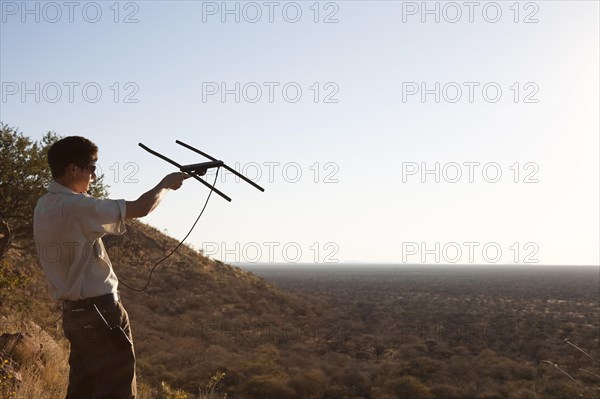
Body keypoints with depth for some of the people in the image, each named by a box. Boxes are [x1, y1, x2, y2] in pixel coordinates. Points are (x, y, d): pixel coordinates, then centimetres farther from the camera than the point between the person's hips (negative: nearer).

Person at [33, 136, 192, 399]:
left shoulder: (45, 206, 7)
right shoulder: (75, 206, -22)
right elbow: (140, 208, -19)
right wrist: (166, 183, -2)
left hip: (74, 311, 9)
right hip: (99, 312, -9)